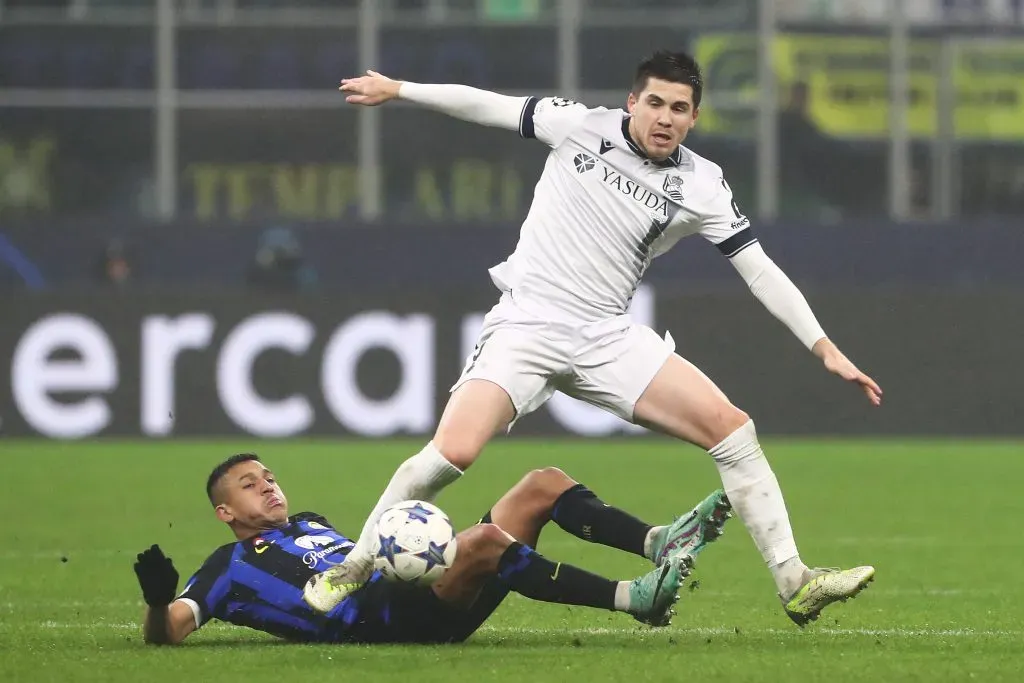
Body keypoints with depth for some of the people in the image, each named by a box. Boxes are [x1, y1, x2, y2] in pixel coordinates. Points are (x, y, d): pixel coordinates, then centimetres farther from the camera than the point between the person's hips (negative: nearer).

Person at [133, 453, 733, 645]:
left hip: (426, 604, 9)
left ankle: (659, 543, -18)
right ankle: (635, 598, -39)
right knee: (482, 539, -35)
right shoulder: (231, 566, 10)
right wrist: (159, 600, -24)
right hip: (380, 620, -9)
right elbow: (167, 632, -1)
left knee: (543, 485, 0)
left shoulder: (312, 525, 33)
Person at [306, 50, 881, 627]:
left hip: (608, 340, 3)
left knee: (732, 429, -12)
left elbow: (761, 271, 2)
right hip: (526, 325, -3)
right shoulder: (581, 126, -3)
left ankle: (795, 584, -5)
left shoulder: (701, 185, 0)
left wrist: (825, 348, -4)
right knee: (453, 452, -25)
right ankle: (355, 566, -5)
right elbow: (488, 106, 8)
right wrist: (396, 90, 12)